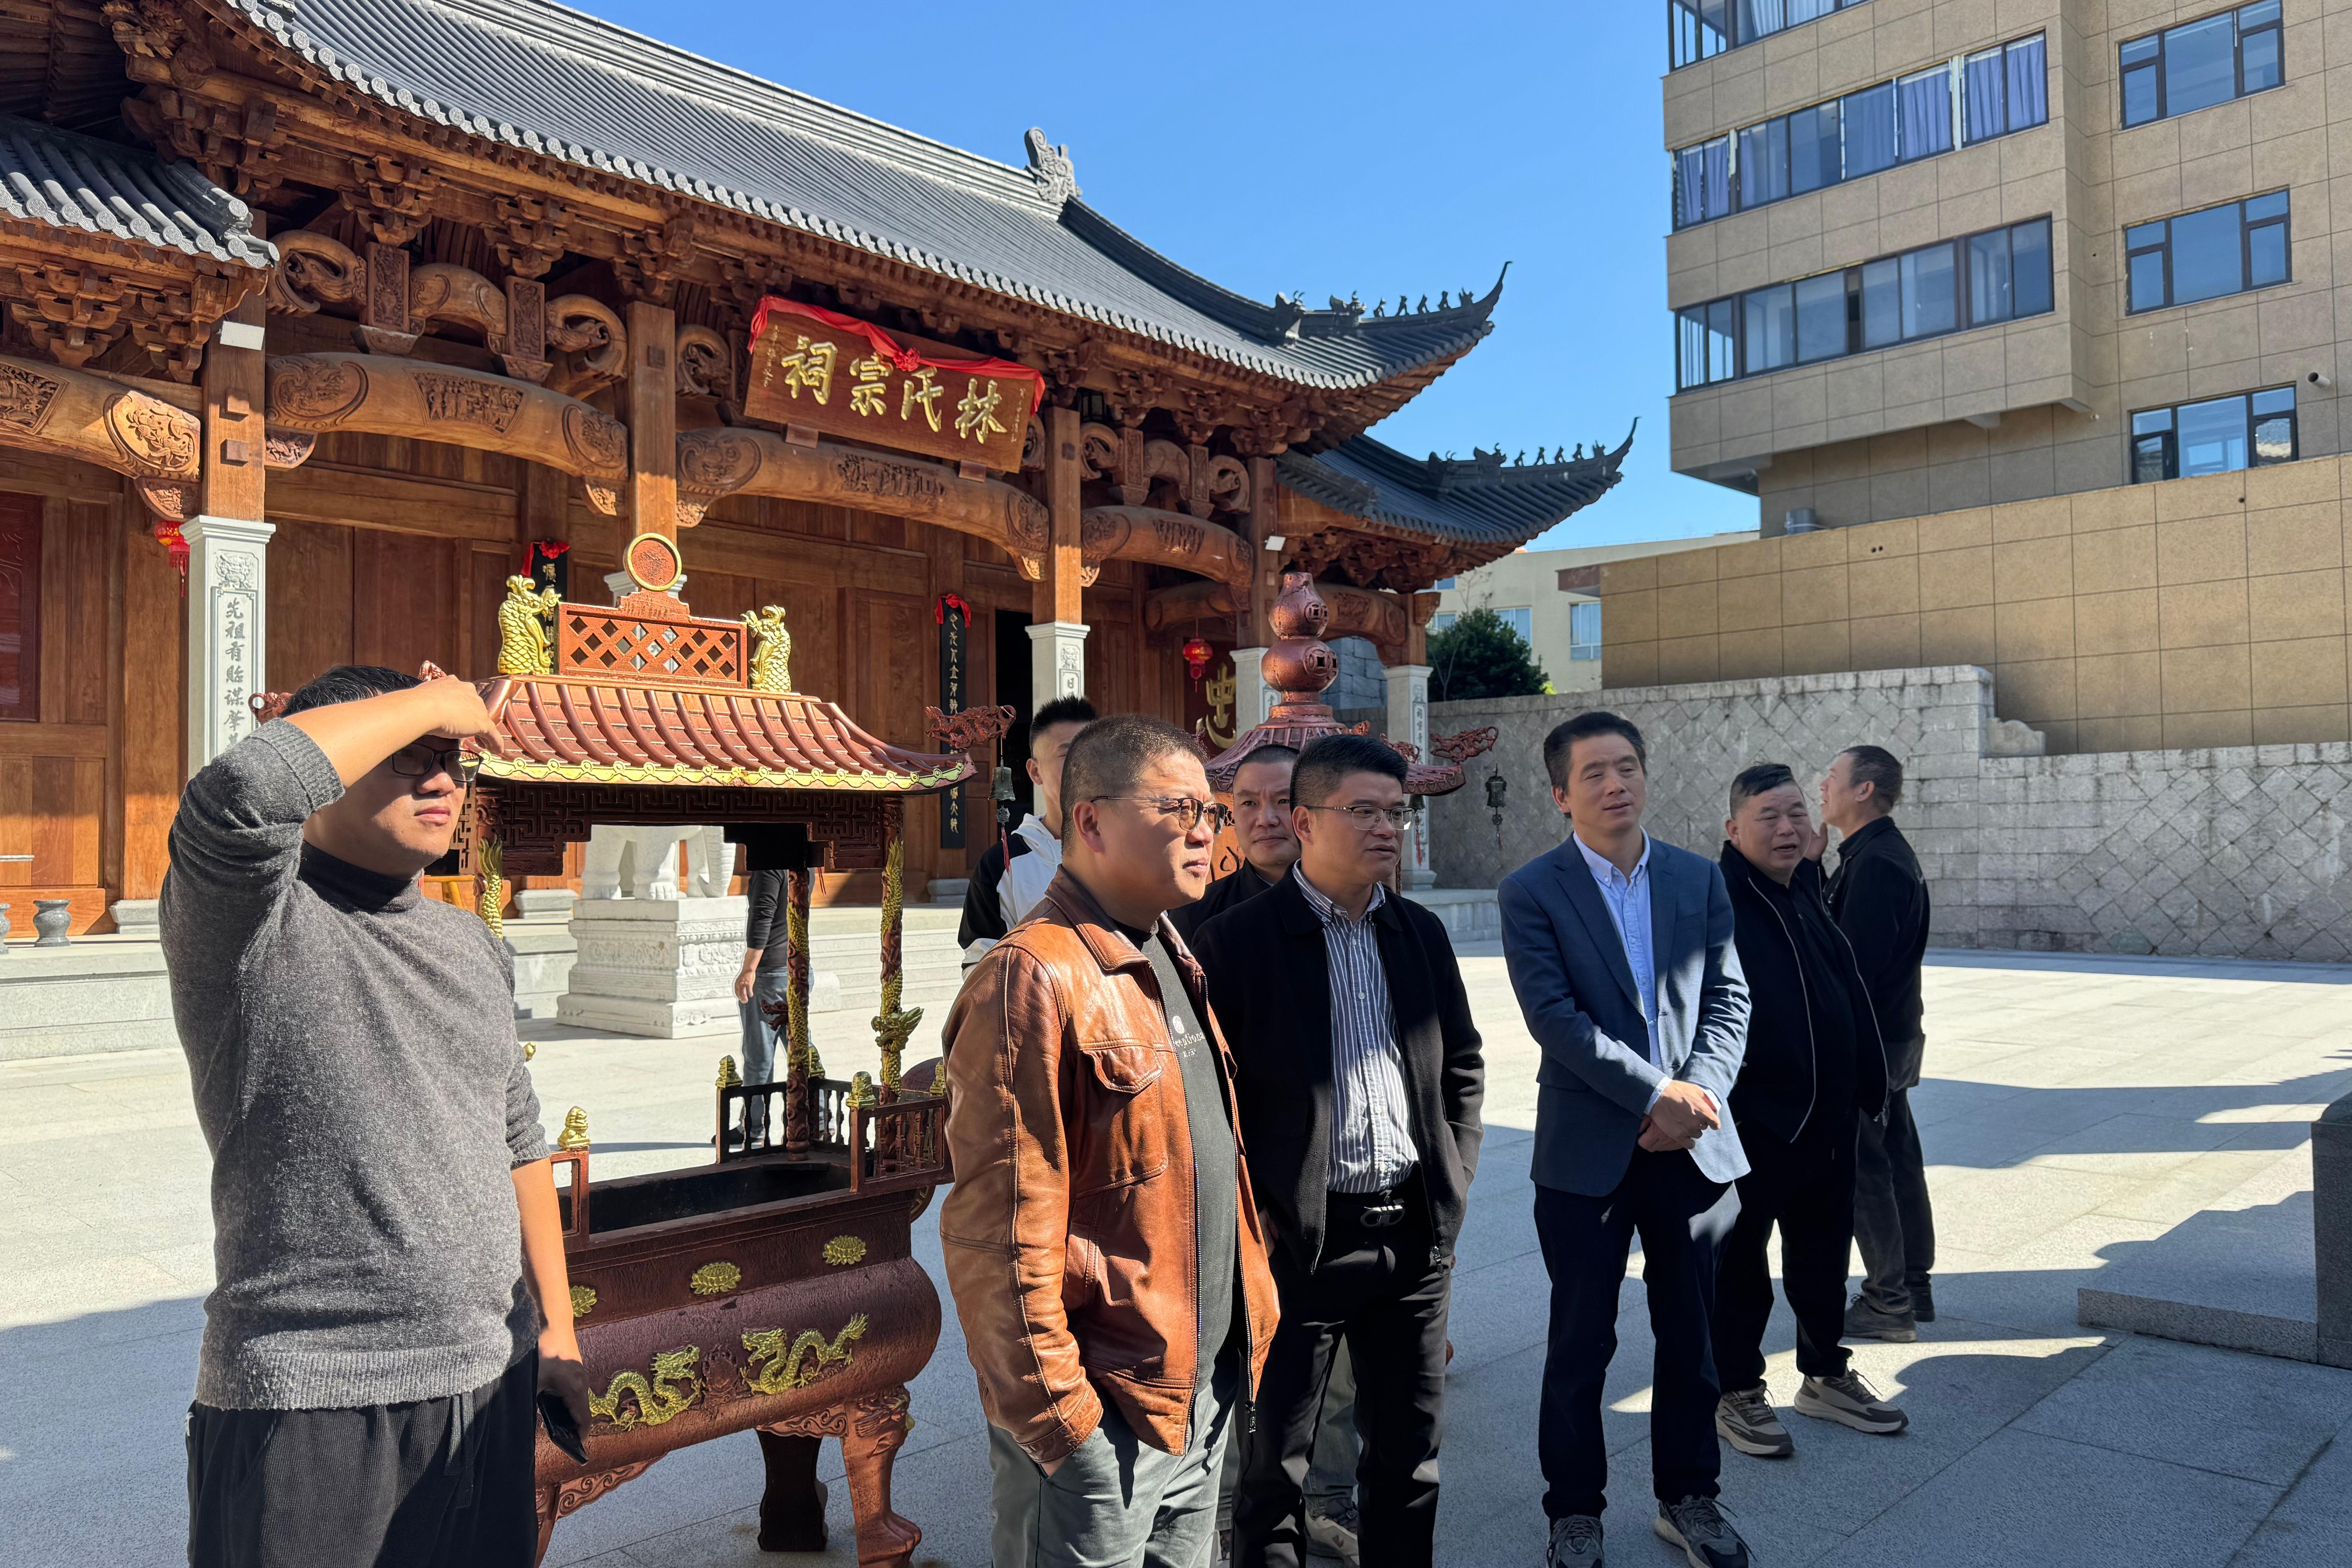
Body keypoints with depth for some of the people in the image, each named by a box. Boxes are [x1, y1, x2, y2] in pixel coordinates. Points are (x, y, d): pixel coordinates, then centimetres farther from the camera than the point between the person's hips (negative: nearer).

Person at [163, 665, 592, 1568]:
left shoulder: (474, 947, 12)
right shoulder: (253, 921, -9)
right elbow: (243, 791, -33)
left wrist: (556, 1328, 15)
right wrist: (427, 702, -18)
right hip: (306, 1402, -6)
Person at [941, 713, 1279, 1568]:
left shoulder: (1171, 961, 10)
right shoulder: (1035, 979, -20)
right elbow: (1001, 1229, -21)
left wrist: (1249, 1307, 15)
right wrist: (1057, 1419, -19)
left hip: (1205, 1396, 8)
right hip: (1104, 1420, -8)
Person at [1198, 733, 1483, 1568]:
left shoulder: (1422, 933, 7)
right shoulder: (1239, 939, -10)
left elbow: (1463, 1068, 14)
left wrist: (1452, 1186, 7)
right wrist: (1257, 1216, -11)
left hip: (1415, 1233, 5)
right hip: (1298, 1240, -5)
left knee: (1411, 1456, 18)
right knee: (1275, 1461, 10)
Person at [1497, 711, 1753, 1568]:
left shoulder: (1700, 879, 6)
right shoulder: (1532, 892, -6)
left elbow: (1728, 1002, 3)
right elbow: (1553, 1016, -15)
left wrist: (1696, 1097, -11)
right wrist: (1656, 1093, -18)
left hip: (1695, 1144, 3)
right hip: (1588, 1151, -3)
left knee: (1690, 1334, 15)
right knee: (1581, 1342, 8)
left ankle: (1688, 1497, 34)